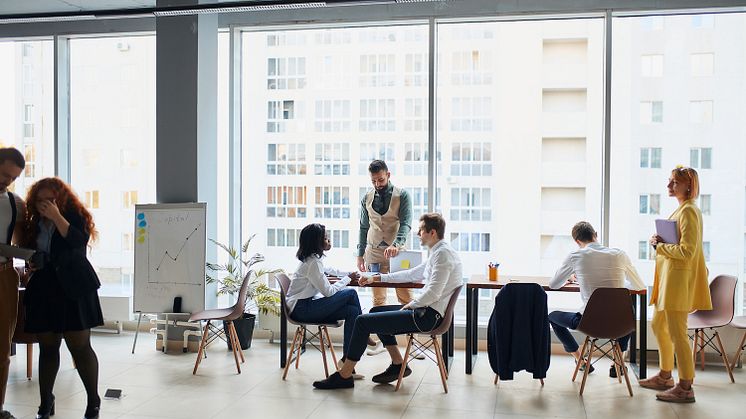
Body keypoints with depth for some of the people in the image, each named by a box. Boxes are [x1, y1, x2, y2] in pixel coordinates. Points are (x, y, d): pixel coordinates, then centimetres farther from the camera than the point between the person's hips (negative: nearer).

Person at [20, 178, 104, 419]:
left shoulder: (75, 217, -1)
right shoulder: (33, 224, 12)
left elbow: (79, 241, -19)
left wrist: (56, 217, -19)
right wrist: (30, 265, 0)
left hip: (73, 289, -4)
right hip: (43, 290, 5)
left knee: (80, 346, -5)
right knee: (47, 347, 8)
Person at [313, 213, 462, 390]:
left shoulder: (443, 253, -15)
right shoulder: (438, 252, 17)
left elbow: (433, 293, -23)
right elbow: (411, 274, 25)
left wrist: (409, 306, -9)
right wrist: (377, 278, 24)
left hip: (428, 315, -11)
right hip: (425, 310, 11)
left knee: (363, 321, -9)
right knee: (375, 311, 23)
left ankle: (344, 375, 0)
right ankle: (398, 365, 19)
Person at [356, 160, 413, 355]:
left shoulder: (402, 196, -4)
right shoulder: (367, 198, 8)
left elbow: (406, 223, -13)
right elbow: (364, 228, 14)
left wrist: (396, 244, -29)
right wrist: (360, 254, 11)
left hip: (396, 251, -3)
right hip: (374, 252, 3)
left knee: (405, 297, -3)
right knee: (378, 299, 6)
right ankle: (379, 339, 12)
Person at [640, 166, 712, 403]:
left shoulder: (689, 211, -15)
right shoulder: (681, 210, 16)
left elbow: (686, 251, -22)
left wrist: (659, 246, -12)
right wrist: (660, 242, 9)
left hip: (679, 277, -11)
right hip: (669, 276, 11)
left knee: (677, 332, -8)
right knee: (658, 325, 19)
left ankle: (685, 388, -1)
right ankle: (665, 377, 31)